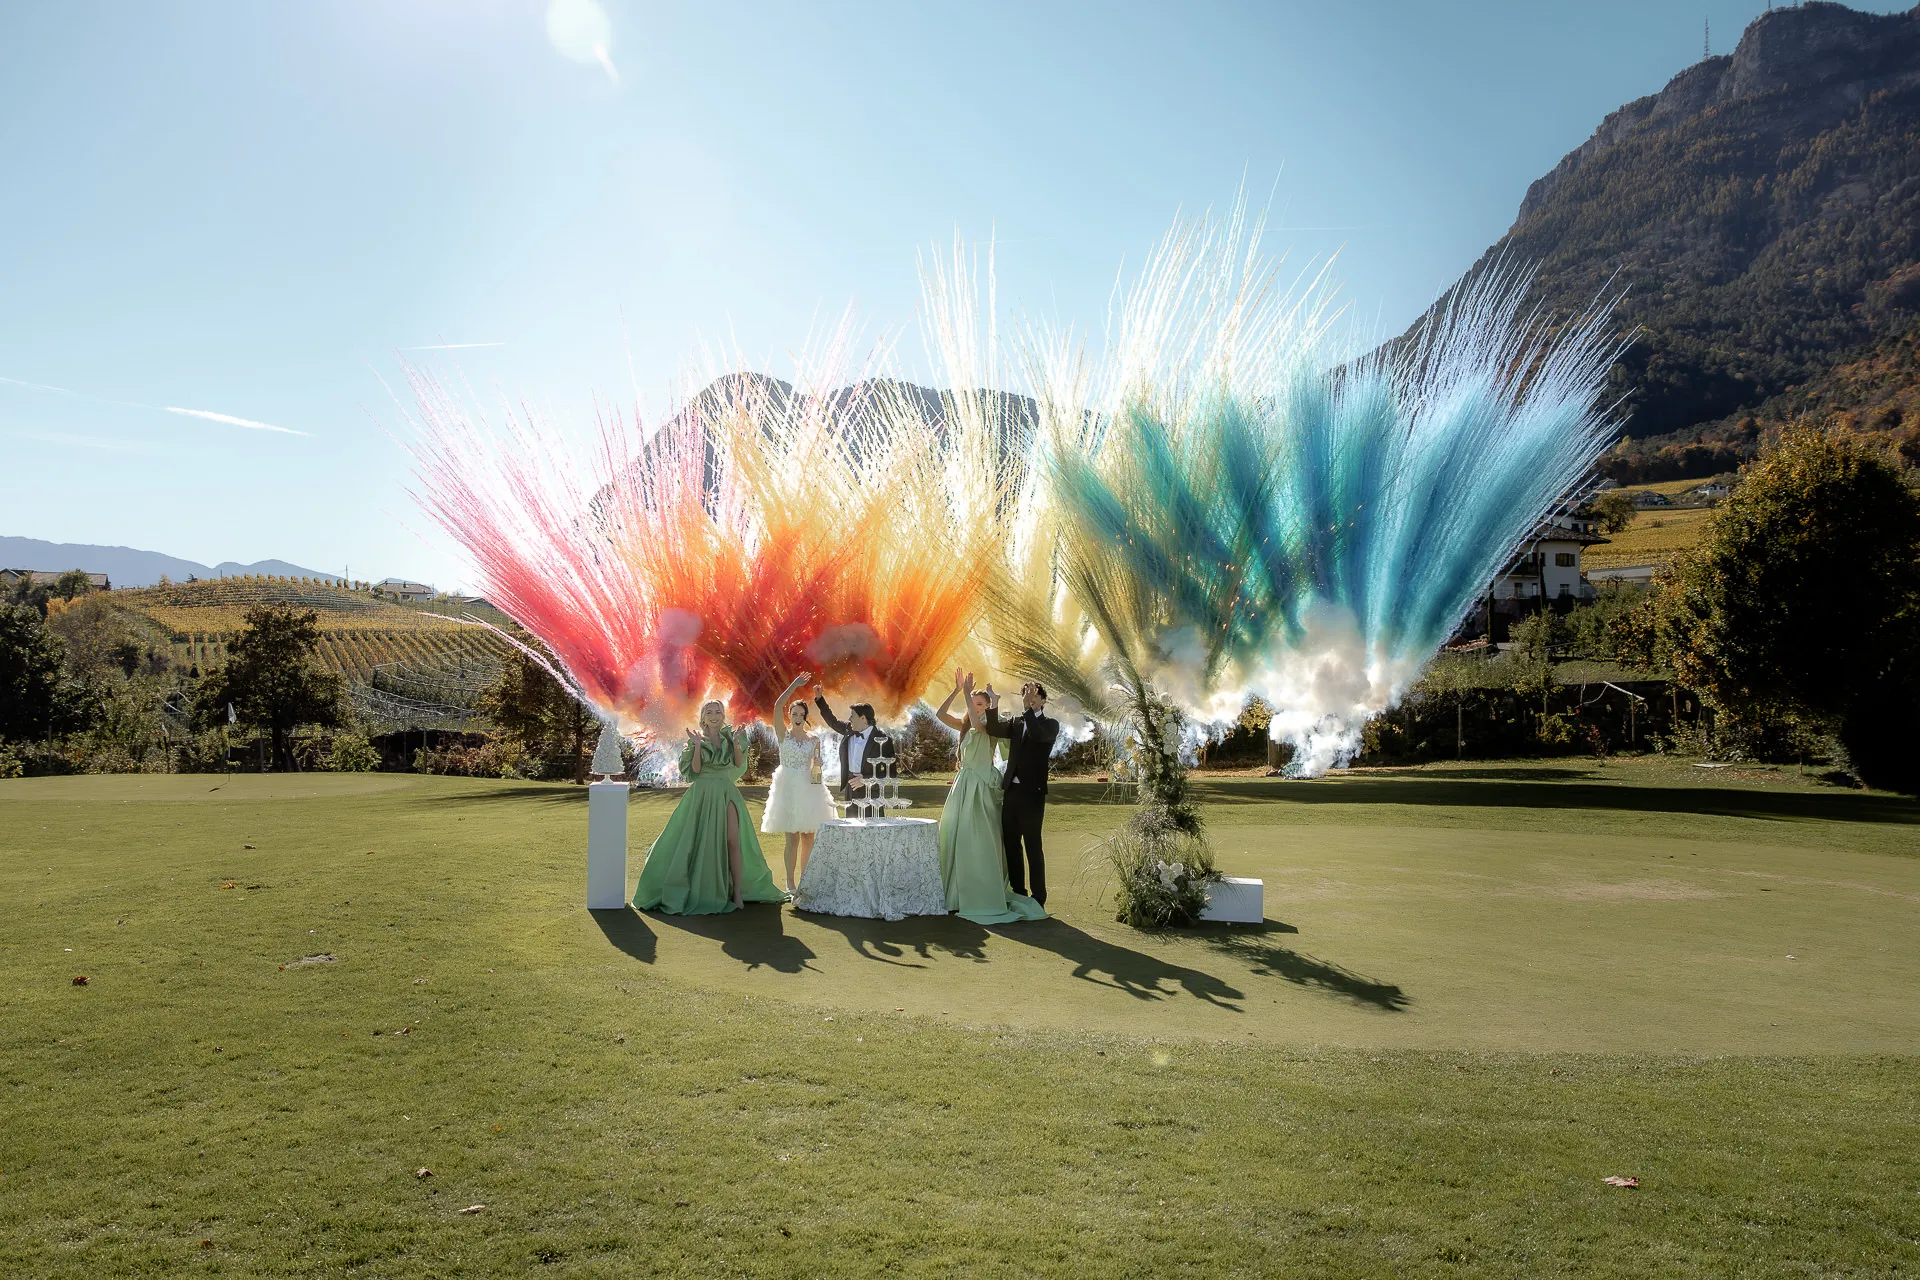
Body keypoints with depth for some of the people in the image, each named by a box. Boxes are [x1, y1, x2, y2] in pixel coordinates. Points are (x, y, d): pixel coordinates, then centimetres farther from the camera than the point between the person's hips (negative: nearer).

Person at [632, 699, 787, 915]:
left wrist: (737, 744, -11)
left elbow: (739, 764, 1)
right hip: (702, 794, -2)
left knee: (733, 841, -7)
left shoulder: (729, 737, 9)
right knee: (702, 843, -1)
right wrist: (697, 745, -14)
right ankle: (702, 892, 9)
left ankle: (737, 893, -2)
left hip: (727, 793, 2)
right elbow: (694, 771, -5)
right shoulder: (696, 739, 2)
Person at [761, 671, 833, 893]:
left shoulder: (814, 739, 9)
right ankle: (790, 883, -4)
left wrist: (816, 766, -9)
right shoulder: (783, 734, 2)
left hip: (808, 788, 3)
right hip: (788, 786, -3)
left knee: (808, 837, 3)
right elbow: (778, 705, -12)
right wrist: (794, 685, -14)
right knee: (792, 837, -7)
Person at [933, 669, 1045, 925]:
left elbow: (978, 724, -28)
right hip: (962, 786, 7)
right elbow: (940, 714, 1)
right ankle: (959, 893, 17)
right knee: (956, 840, 9)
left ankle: (983, 896, -2)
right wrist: (957, 690, -6)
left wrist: (967, 692, -22)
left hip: (981, 788, -7)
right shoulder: (964, 726, 12)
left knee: (978, 842, -8)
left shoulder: (988, 727, -6)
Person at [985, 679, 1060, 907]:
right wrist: (994, 705, -11)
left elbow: (1038, 735, -21)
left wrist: (1028, 709, -22)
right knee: (1011, 844, 10)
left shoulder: (1050, 724, 0)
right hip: (1011, 791, 6)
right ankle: (1018, 893, 19)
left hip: (1032, 793, -6)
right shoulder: (1017, 724, 15)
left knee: (1033, 847, -3)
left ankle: (1038, 898, 3)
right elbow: (993, 729, 1)